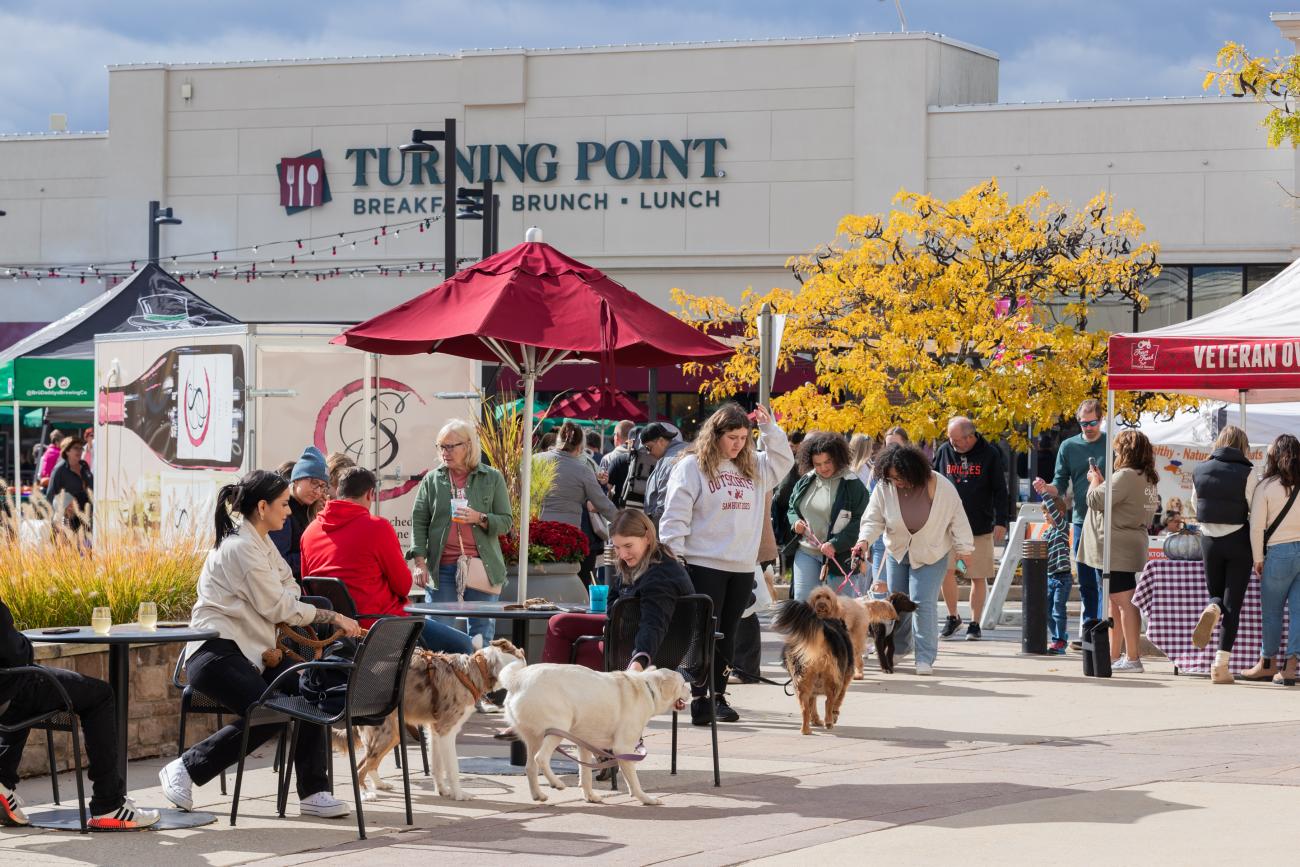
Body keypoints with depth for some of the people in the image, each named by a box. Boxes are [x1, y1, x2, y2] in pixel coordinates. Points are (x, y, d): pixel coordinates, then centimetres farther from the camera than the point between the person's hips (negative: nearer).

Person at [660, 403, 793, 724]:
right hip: (704, 565, -6)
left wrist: (769, 428, 14)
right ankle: (700, 700, -6)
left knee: (727, 635, 9)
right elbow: (675, 515, -7)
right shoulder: (691, 466, -4)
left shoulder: (752, 467, 14)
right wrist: (673, 558, -13)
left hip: (742, 567, 6)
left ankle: (718, 697, 15)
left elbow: (783, 460, 28)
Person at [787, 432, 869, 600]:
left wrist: (835, 544, -21)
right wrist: (795, 522, 0)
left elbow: (859, 522, -13)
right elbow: (792, 508, 23)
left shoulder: (852, 485, -8)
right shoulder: (805, 481, 9)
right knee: (802, 600, 2)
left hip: (840, 555, -5)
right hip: (806, 551, 5)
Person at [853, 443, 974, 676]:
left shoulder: (940, 486, -21)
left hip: (931, 555, -3)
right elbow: (873, 519, -12)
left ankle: (925, 658, -7)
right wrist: (864, 540, -31)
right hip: (897, 551, 3)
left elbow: (957, 518, -10)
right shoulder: (884, 488, -16)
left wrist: (963, 550, -7)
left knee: (923, 603, -13)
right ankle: (897, 648, 34)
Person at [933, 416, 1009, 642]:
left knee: (979, 577, 3)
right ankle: (952, 618, 12)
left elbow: (1000, 491, 0)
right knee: (946, 572, -6)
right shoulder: (944, 451, 4)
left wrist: (1000, 522, -6)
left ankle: (975, 624, 12)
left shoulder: (990, 454, -3)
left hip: (980, 527, -2)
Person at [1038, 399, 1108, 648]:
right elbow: (1061, 484, 8)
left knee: (1103, 580, -10)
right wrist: (1047, 488, -13)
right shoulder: (1069, 447, 10)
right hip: (1080, 521, 4)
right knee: (1086, 582, 8)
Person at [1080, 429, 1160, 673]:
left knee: (1124, 602, -11)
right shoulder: (1148, 479, 17)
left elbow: (1096, 500, -17)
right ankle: (1114, 655, 23)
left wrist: (1095, 481, 1)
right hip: (1132, 547, 11)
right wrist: (1102, 481, 17)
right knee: (1115, 603, 17)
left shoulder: (1126, 476, -16)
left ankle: (1133, 657, -14)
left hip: (1117, 550, -11)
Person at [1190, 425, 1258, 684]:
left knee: (1216, 593, 22)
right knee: (1233, 604, 2)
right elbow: (1256, 511, -11)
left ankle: (1212, 610, -16)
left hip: (1210, 540, 3)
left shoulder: (1200, 470, 1)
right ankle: (1221, 665, -4)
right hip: (1238, 541, -3)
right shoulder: (1246, 472, -10)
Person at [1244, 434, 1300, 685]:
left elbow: (1256, 526, -4)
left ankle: (1267, 664, 20)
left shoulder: (1266, 487, -4)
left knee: (1271, 610, 10)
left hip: (1280, 553, -3)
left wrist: (1258, 558, 5)